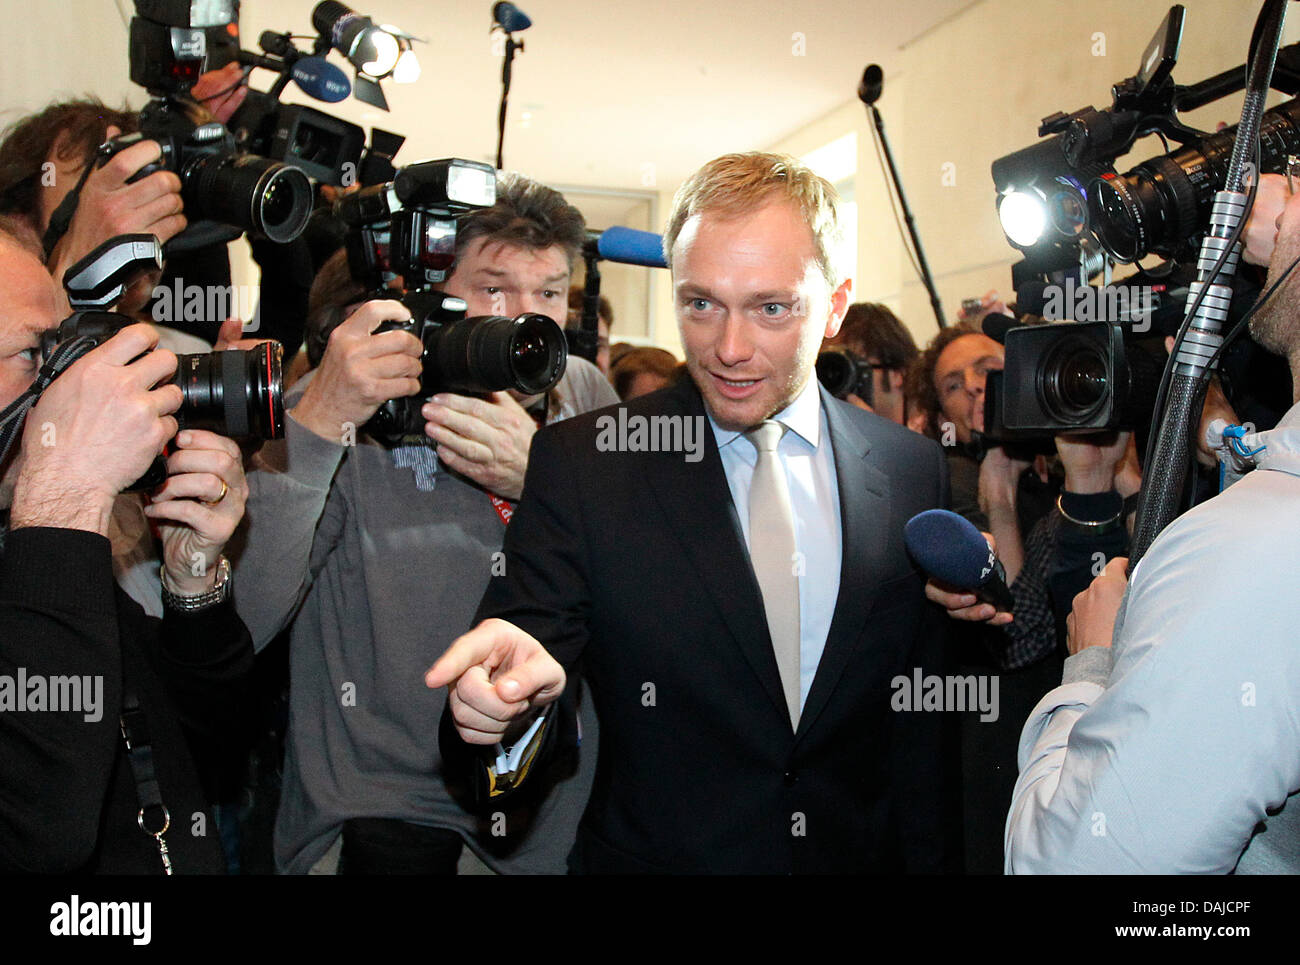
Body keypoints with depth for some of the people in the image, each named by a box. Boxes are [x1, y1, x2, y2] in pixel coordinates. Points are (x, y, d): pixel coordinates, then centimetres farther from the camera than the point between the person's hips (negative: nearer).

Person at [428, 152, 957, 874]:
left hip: (859, 856, 3)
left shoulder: (916, 469, -7)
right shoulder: (579, 463, -14)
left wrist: (926, 858, 0)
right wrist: (512, 705, -39)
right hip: (651, 854, -2)